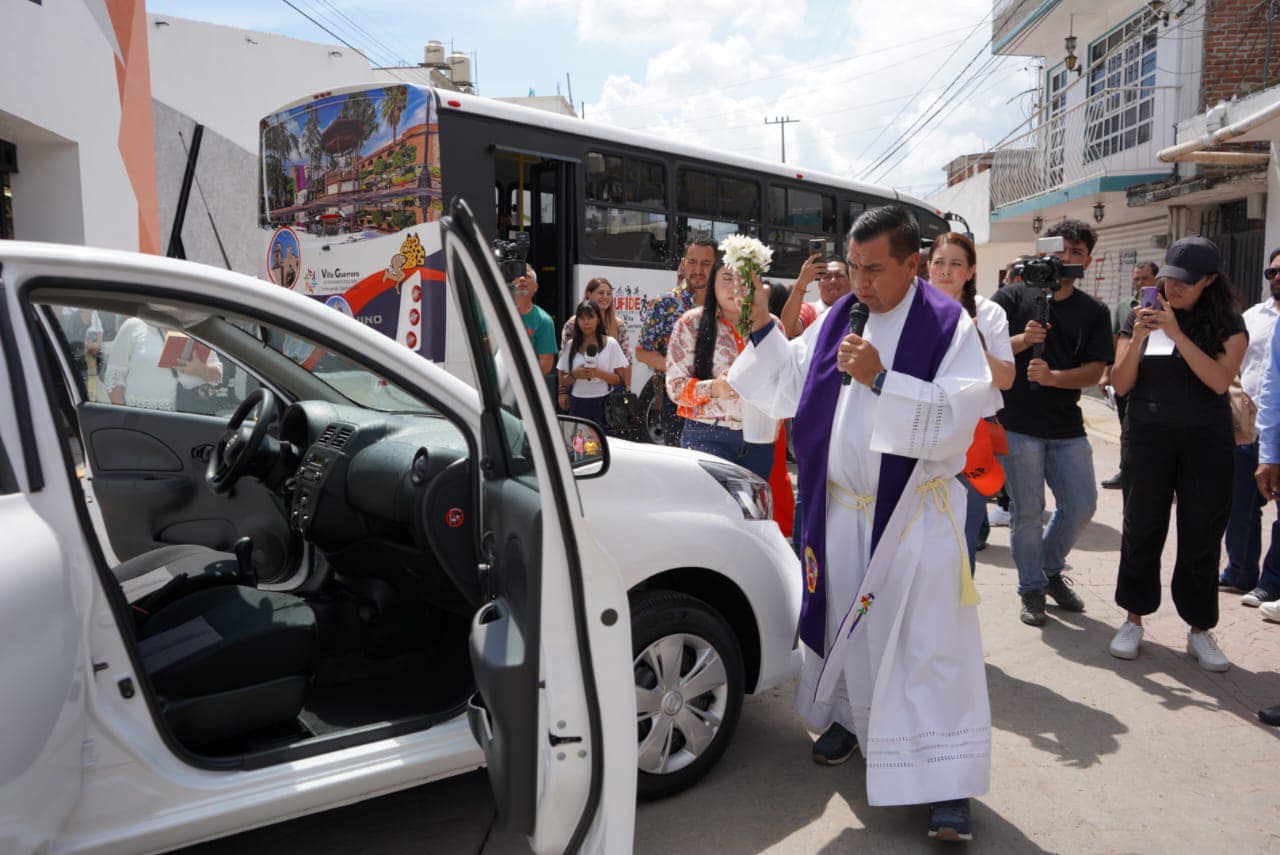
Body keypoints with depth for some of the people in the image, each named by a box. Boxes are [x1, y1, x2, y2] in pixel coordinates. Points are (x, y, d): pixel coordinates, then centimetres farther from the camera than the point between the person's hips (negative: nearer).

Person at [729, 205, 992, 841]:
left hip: (913, 515, -5)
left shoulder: (948, 325, -8)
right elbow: (791, 385, 13)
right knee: (844, 620, 16)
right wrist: (761, 329, 1)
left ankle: (946, 782, 5)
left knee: (928, 640, -5)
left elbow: (957, 418, -18)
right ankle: (851, 717, 40)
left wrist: (881, 379, -26)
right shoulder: (836, 319, 7)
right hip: (840, 509, 5)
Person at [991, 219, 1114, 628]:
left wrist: (1053, 377, -20)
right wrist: (1022, 340, -22)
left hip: (1067, 426, 4)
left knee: (1081, 505, 9)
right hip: (1018, 422, -4)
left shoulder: (1094, 311, 8)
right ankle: (1032, 589, 21)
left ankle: (1051, 569, 34)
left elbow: (1096, 370, -2)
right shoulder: (1013, 297, 0)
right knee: (1028, 511, 3)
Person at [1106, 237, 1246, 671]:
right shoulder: (1143, 318, 3)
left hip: (1206, 442, 0)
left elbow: (1220, 380, -16)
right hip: (1148, 438, 1)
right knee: (1142, 529, 6)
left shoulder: (1227, 324, 0)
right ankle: (1134, 619, 19)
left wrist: (1176, 334, -21)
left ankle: (1199, 629, 19)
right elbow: (1120, 384, -3)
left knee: (1202, 536, 5)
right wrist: (1138, 338, -17)